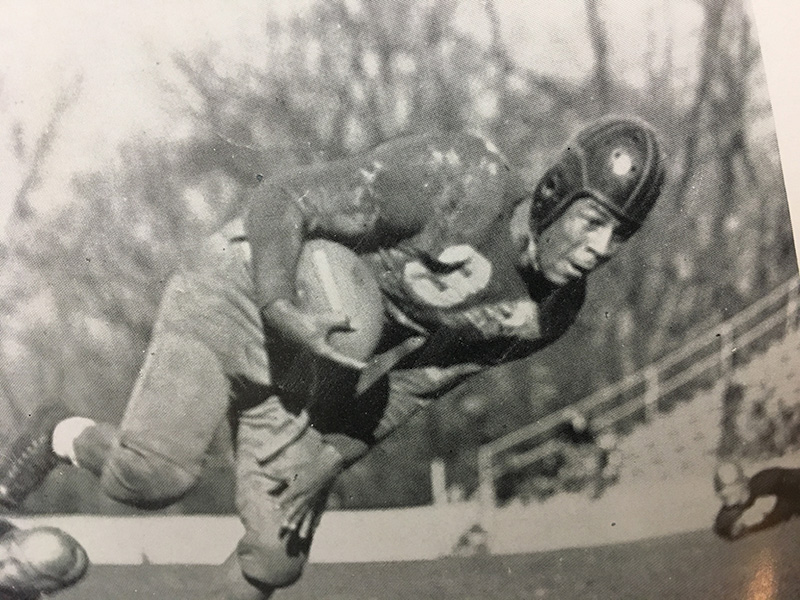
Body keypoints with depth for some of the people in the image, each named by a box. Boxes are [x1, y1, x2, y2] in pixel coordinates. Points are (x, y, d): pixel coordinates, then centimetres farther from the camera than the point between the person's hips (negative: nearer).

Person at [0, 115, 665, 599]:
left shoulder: (548, 312, -6)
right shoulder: (457, 178, -27)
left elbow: (421, 378, 4)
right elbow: (281, 200, -22)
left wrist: (330, 458, -1)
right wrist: (280, 307, -38)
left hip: (307, 374, 6)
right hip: (241, 293, -5)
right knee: (152, 476, -21)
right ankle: (62, 436, 13)